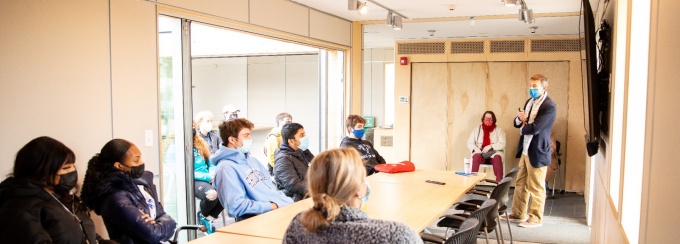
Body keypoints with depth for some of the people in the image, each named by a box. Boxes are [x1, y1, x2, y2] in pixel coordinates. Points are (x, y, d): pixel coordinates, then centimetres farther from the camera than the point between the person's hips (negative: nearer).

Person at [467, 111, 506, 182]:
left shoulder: (499, 130, 9)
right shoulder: (477, 129, 13)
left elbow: (502, 144, -2)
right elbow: (470, 143, 9)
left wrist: (490, 146, -17)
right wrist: (475, 148, -13)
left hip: (494, 152, -1)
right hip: (480, 153, 1)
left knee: (497, 158, -36)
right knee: (476, 156, -34)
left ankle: (499, 181, -39)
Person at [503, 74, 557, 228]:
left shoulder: (549, 106, -18)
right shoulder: (529, 102, 10)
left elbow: (535, 128, -26)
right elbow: (517, 123, 15)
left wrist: (522, 128, -5)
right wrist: (519, 119, -9)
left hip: (537, 152, -8)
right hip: (525, 150, 9)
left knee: (536, 188, 4)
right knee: (520, 184, 17)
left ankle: (535, 219, 17)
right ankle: (518, 214, 30)